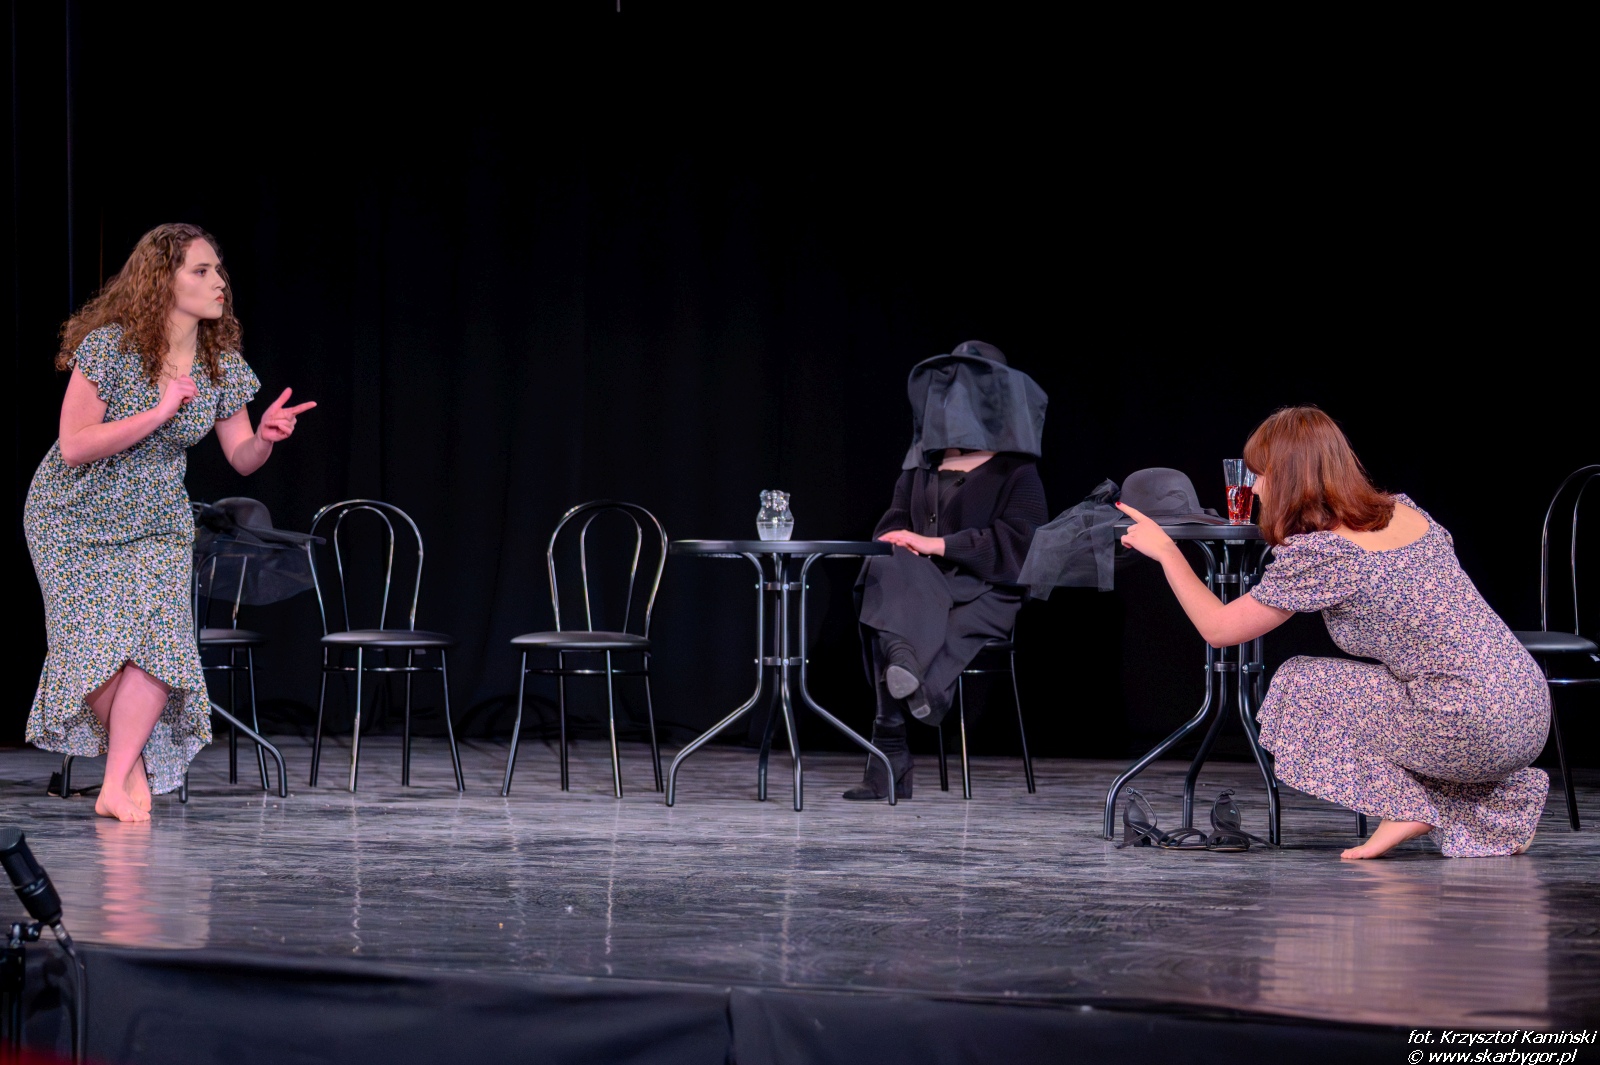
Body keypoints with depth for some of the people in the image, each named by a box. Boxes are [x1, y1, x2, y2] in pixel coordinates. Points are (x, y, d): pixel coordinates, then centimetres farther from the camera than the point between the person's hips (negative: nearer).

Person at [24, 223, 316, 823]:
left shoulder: (221, 363, -7)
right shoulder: (110, 346, -21)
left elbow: (241, 459, 0)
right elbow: (74, 447, -25)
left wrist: (266, 437, -24)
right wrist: (159, 414, -31)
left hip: (155, 523, 3)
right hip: (76, 520, -3)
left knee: (157, 638, -18)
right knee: (100, 643, -14)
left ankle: (116, 787, -11)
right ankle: (133, 764, 11)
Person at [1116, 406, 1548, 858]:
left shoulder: (1317, 555, -10)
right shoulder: (1404, 511, 11)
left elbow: (1219, 629, 1)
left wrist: (1165, 550, 13)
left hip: (1474, 729, -7)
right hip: (1531, 708, 7)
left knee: (1300, 685, 8)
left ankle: (1406, 808, 1)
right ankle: (1505, 802, 16)